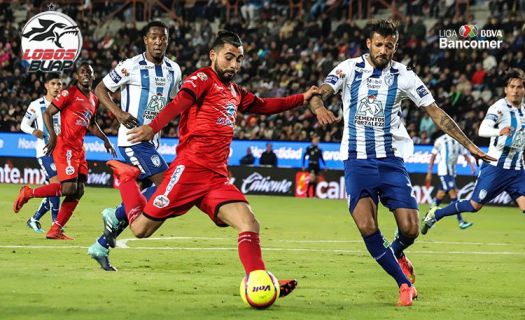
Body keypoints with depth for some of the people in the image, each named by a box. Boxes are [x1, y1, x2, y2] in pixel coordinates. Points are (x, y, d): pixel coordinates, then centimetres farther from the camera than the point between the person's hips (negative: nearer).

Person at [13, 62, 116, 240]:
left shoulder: (94, 99, 16)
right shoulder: (69, 93, -8)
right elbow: (47, 113, -9)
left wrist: (105, 139, 24)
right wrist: (52, 135, -20)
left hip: (79, 149, 8)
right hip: (65, 147, -8)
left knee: (79, 191, 3)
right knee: (69, 188, -18)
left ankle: (56, 230, 8)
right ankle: (28, 193, -1)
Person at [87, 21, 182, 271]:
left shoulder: (173, 70, 9)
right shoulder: (131, 66, -10)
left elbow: (175, 101, 25)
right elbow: (101, 89, -3)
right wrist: (119, 113, -17)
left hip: (152, 140, 8)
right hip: (133, 140, -8)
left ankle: (101, 247, 17)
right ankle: (117, 215, -3)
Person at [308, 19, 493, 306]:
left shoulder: (403, 76, 1)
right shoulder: (349, 68, -2)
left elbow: (435, 112, 4)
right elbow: (318, 95, -13)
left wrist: (468, 145, 0)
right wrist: (319, 107, -38)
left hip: (391, 160, 1)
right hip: (357, 160, -1)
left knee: (410, 229, -9)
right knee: (366, 226, -20)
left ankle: (395, 253, 30)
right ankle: (404, 283, -2)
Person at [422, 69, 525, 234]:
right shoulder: (499, 107, -13)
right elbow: (482, 130, -31)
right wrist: (499, 132, -50)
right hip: (496, 166, -5)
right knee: (475, 205, -2)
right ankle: (435, 214, 18)